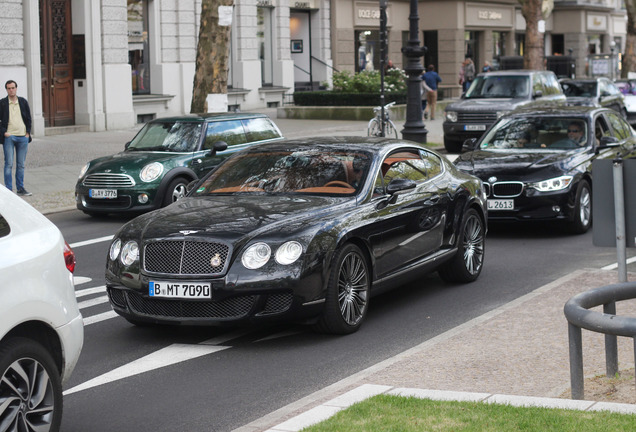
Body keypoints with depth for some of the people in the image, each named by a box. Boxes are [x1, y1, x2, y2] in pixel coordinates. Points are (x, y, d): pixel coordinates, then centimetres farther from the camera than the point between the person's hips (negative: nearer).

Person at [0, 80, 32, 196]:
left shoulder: (23, 102, 10)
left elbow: (28, 118, 14)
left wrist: (28, 132, 4)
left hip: (23, 137, 3)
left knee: (21, 164, 6)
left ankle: (20, 188, 13)